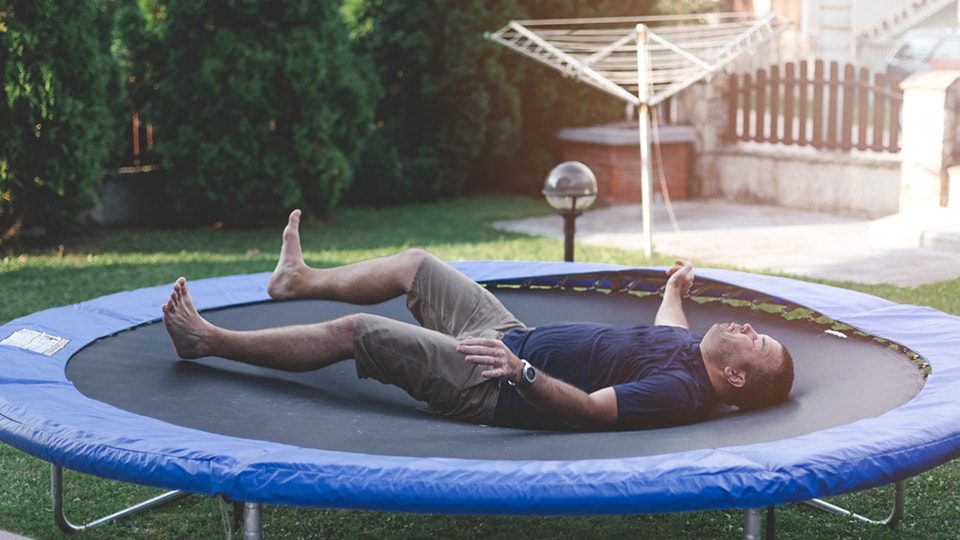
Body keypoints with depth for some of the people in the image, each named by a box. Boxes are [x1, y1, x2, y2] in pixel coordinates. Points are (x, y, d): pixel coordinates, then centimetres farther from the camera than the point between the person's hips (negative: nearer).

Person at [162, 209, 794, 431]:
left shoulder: (681, 392, -27)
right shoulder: (692, 345, 0)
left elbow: (588, 408, -35)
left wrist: (522, 371, -45)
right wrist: (676, 289, 41)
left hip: (496, 388, -9)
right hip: (515, 335, 9)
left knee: (350, 332, -6)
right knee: (413, 263, 19)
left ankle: (210, 341, 12)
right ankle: (300, 279, 45)